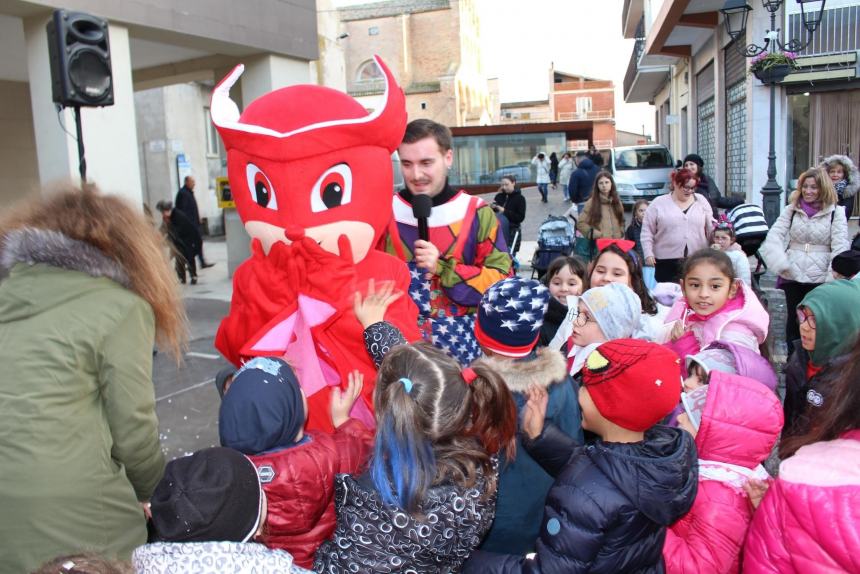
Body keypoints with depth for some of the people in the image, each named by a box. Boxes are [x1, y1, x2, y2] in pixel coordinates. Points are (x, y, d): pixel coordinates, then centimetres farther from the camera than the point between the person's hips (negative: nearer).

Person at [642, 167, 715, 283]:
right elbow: (647, 232, 2)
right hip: (667, 262, -2)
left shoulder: (701, 201, 11)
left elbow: (711, 227, 13)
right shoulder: (658, 204, 3)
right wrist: (648, 254, -5)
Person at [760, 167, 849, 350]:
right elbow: (774, 237, -2)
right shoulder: (791, 210, 7)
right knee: (793, 320, 9)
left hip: (820, 278, -2)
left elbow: (840, 247, -7)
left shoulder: (836, 213, 0)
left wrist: (833, 277, -15)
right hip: (791, 276, 2)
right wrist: (781, 263, -15)